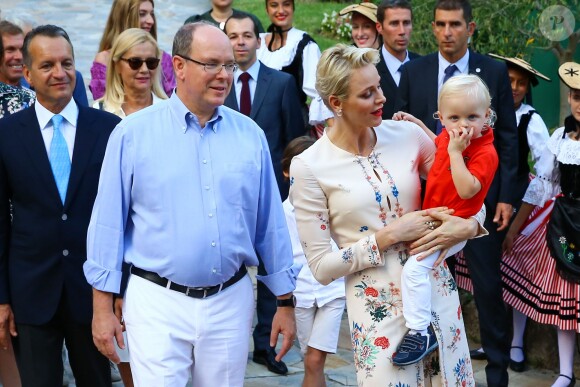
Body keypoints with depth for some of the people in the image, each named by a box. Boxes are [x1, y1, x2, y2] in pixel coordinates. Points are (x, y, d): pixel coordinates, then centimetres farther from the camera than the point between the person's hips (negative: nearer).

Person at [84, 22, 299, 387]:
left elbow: (271, 222, 7)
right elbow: (109, 221, -3)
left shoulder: (250, 134, 2)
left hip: (232, 301, 3)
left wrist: (286, 302, 9)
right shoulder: (133, 133, -6)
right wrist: (103, 306, -3)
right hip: (158, 302, -3)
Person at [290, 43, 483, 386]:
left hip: (435, 290, 4)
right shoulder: (309, 167, -11)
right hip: (377, 306, -3)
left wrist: (467, 226, -14)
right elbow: (321, 267, -9)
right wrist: (389, 236, -17)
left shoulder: (409, 135, -2)